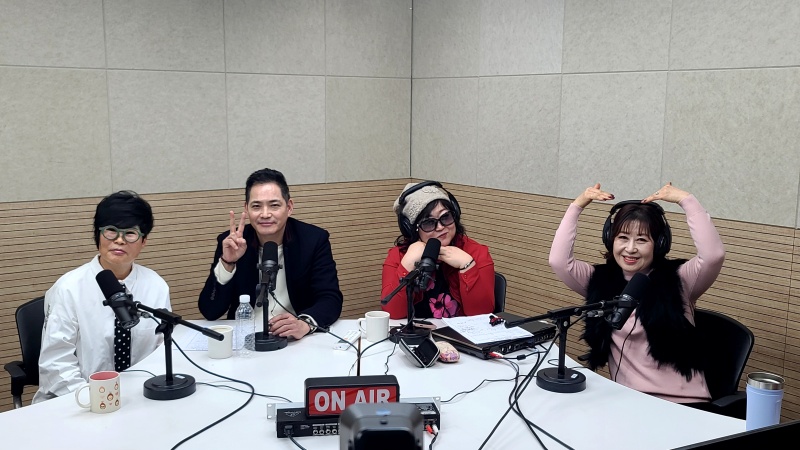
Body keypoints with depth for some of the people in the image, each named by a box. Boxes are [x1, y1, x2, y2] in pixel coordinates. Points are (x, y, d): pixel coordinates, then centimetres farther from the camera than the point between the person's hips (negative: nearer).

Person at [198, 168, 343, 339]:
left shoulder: (314, 240, -5)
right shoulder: (230, 243, -3)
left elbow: (331, 300, -11)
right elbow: (210, 312, -6)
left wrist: (305, 323, -31)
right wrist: (227, 263, -21)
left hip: (298, 340, 1)